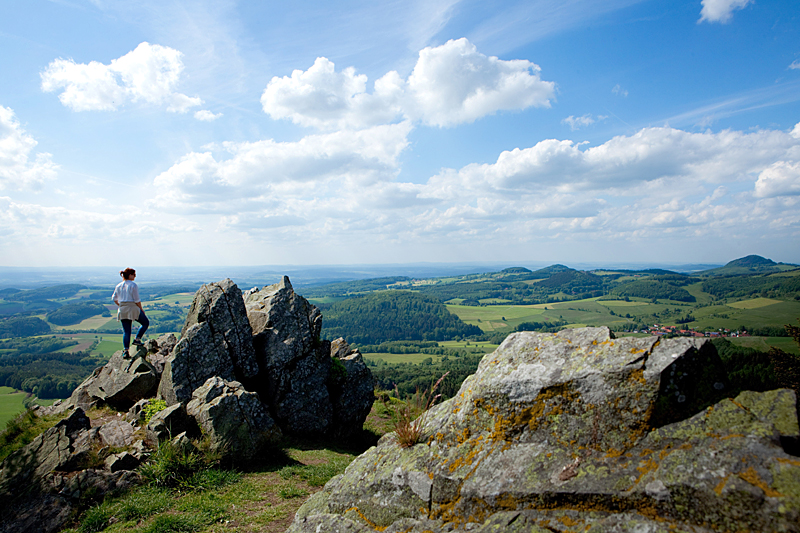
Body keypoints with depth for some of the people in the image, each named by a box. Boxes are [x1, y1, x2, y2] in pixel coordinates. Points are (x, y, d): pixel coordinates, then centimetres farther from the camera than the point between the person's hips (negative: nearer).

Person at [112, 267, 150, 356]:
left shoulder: (119, 286, 10)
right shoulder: (133, 285, -10)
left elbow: (114, 298, 15)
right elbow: (137, 300, -12)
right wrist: (141, 309, 0)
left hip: (122, 311, 6)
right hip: (133, 309, -6)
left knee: (126, 331, 9)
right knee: (146, 323, 16)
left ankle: (125, 350, 2)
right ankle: (137, 339, 4)